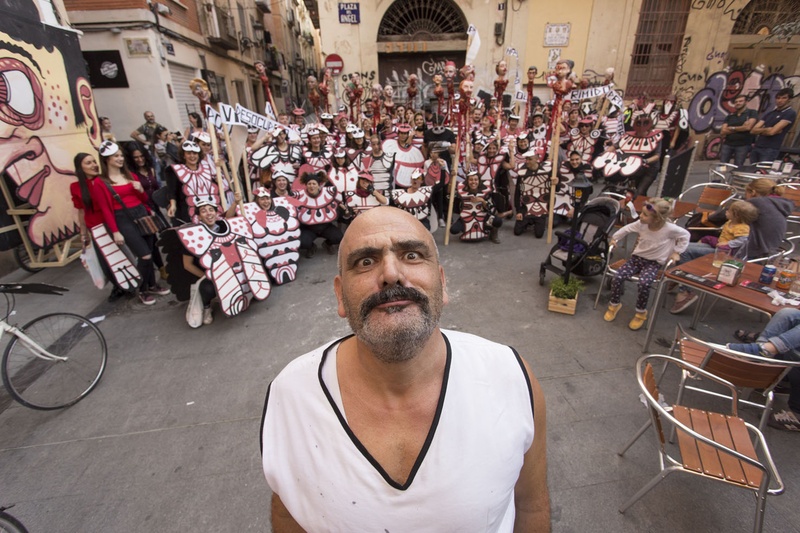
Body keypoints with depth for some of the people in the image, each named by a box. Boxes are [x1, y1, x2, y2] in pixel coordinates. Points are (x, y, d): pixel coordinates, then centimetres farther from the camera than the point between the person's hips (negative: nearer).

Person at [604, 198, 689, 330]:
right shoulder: (641, 224, -11)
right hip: (637, 257, 3)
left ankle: (641, 313, -5)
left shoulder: (670, 229, -19)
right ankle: (614, 304, 6)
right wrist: (615, 238, 9)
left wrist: (676, 252, -1)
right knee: (618, 277, -20)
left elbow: (685, 235, -1)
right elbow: (627, 228, 9)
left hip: (654, 262, -3)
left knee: (644, 283, -31)